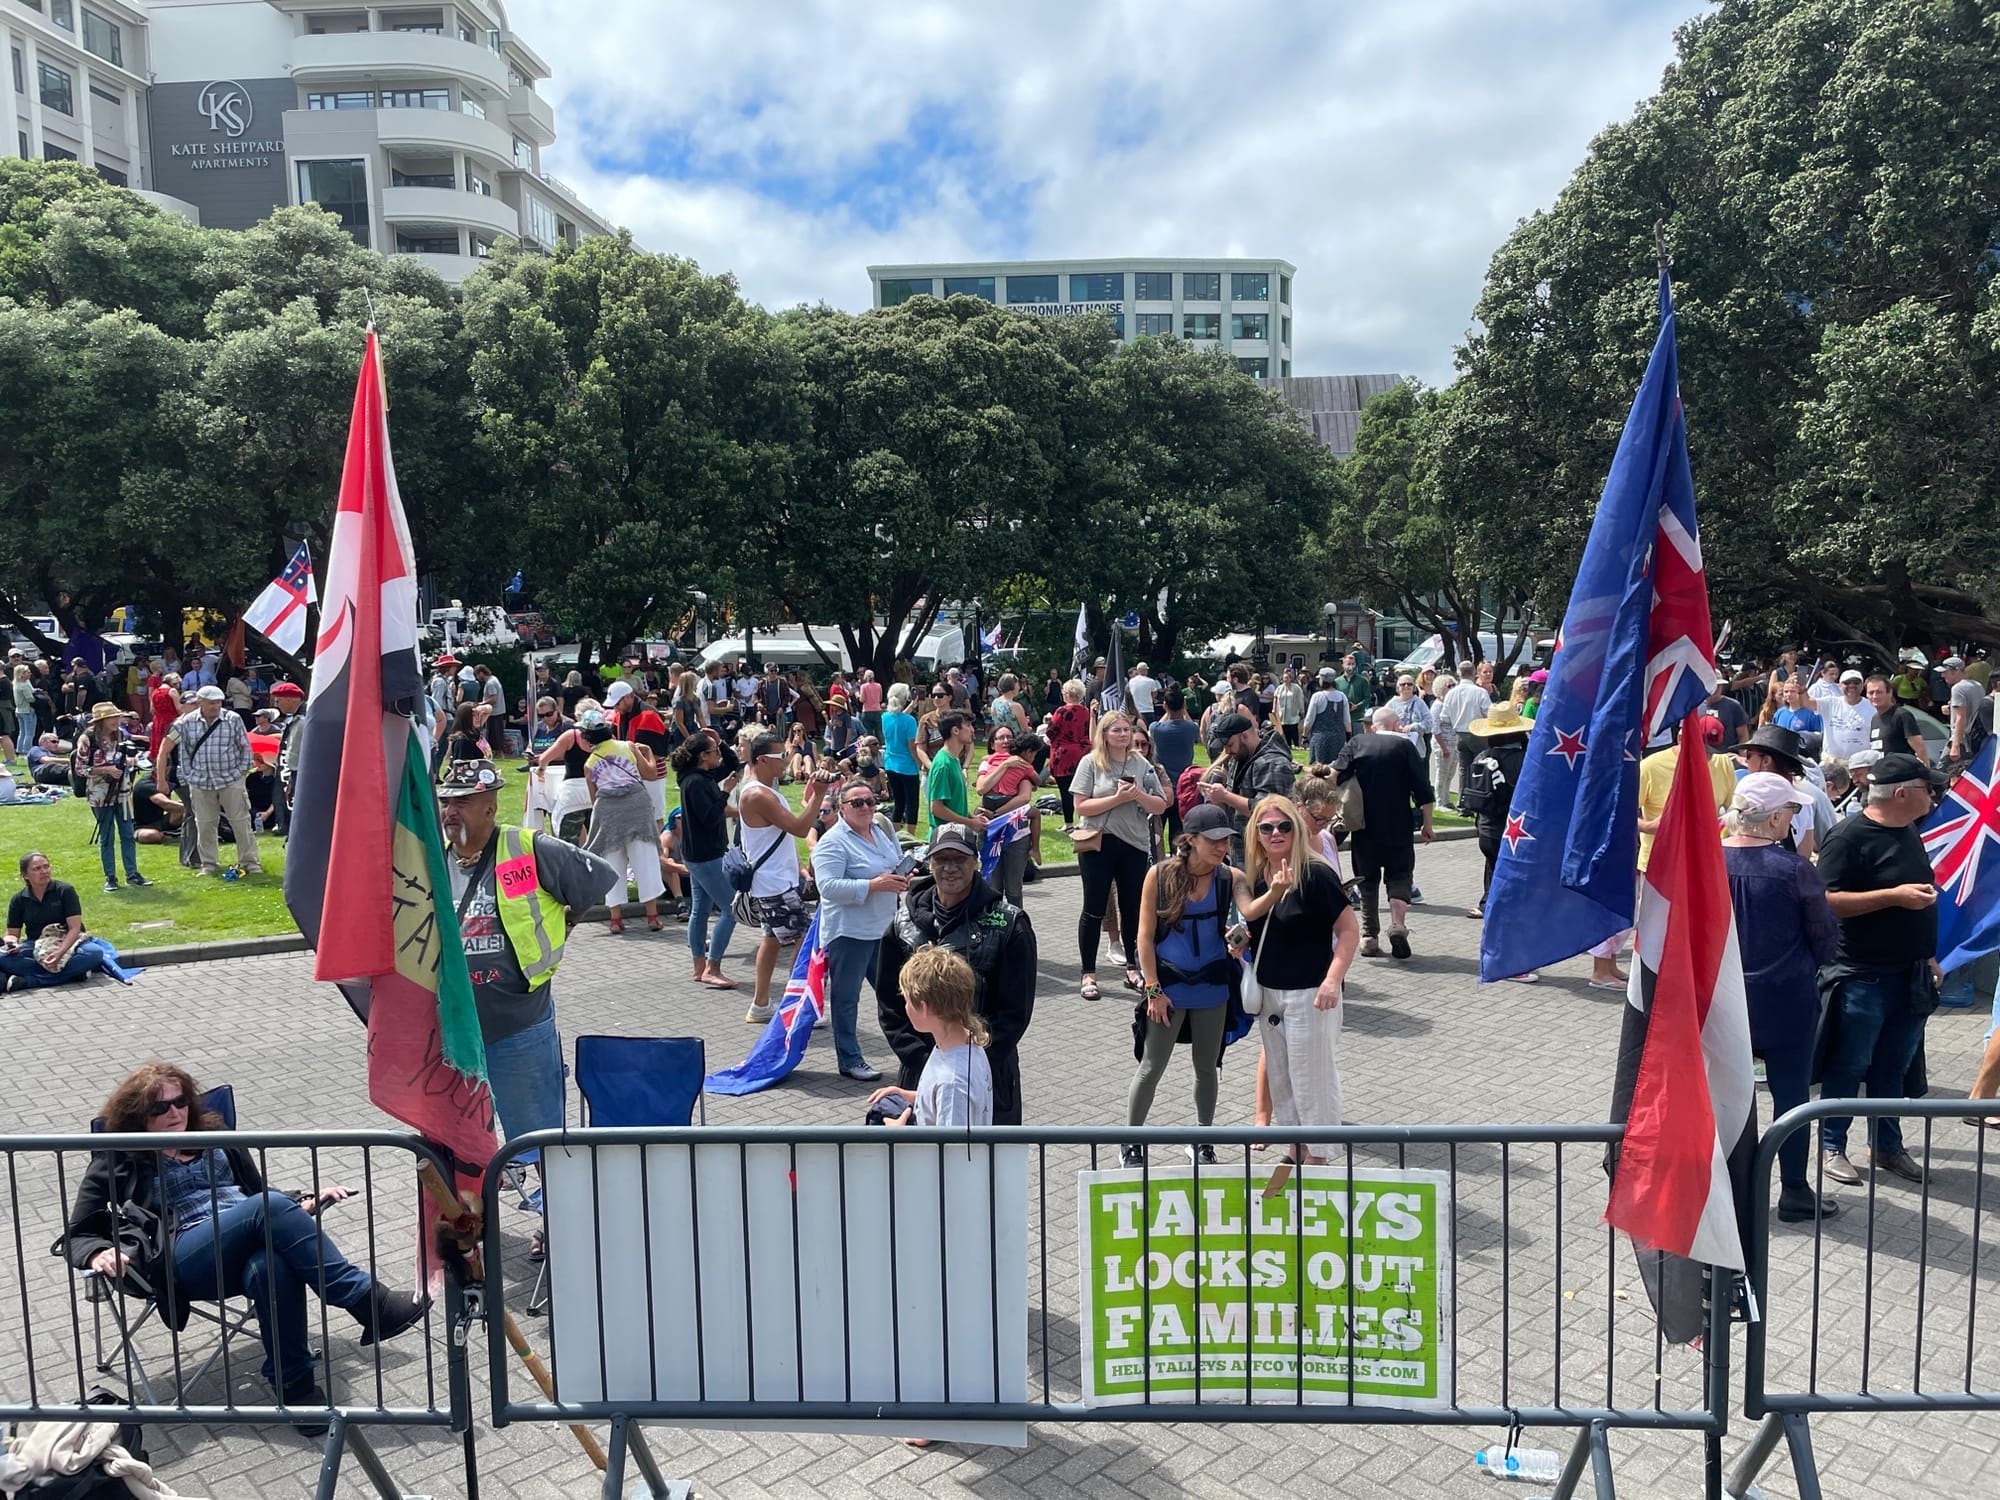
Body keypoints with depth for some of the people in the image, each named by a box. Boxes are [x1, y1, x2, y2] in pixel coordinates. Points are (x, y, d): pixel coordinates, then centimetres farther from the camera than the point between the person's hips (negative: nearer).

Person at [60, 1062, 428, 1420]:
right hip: (183, 1263, -3)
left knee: (270, 1265, -39)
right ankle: (372, 1304, -40)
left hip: (248, 1251, 3)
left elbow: (260, 1192, 30)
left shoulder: (216, 1141, 27)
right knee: (267, 1207, -35)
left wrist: (305, 1204, 8)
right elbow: (76, 1236, 14)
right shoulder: (119, 1164, 16)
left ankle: (294, 1387, -35)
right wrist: (99, 1254, -12)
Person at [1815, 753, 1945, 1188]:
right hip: (1863, 977, -8)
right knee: (1849, 1066, 3)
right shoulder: (1849, 837, -15)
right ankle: (1831, 1147, 14)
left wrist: (1927, 955, 21)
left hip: (1910, 976, 8)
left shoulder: (1909, 833, 12)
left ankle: (1887, 1146, 26)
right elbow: (1827, 902, -22)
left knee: (1894, 1067, 15)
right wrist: (1894, 896, -24)